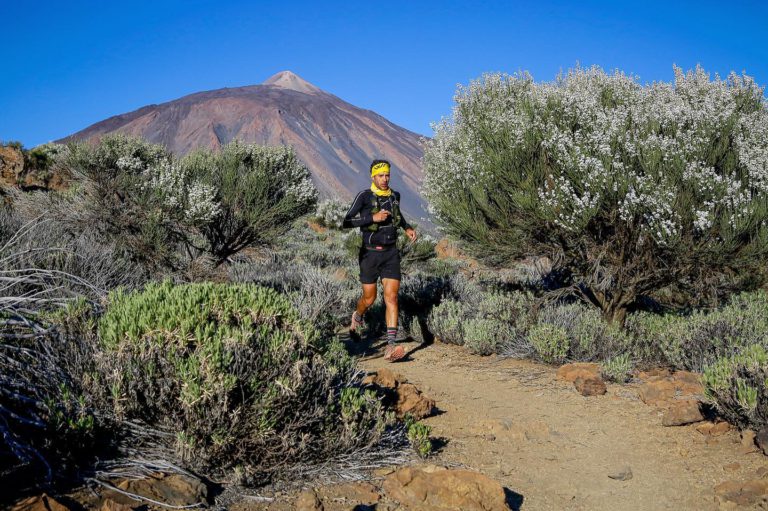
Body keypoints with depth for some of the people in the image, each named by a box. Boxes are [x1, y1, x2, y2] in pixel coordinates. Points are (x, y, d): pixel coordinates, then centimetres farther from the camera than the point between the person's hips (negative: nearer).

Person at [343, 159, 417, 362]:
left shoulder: (395, 196, 6)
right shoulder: (364, 196, -9)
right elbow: (347, 221, -15)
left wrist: (407, 228, 12)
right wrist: (373, 218, -23)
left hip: (391, 254, 3)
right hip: (370, 253, -3)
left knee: (391, 297, -11)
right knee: (369, 298, 9)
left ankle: (391, 346, -17)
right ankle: (358, 316, 47)